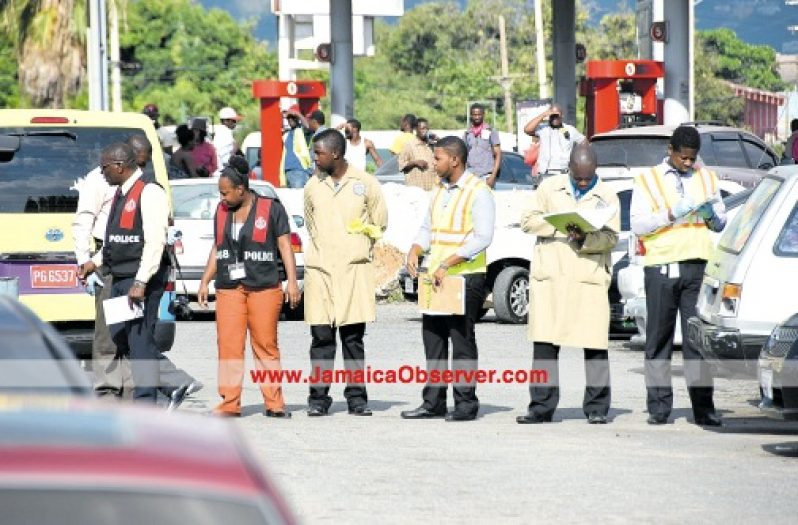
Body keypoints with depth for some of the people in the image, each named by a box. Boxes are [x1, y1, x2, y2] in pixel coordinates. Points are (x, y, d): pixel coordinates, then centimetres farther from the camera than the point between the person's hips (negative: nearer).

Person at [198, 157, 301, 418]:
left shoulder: (271, 209, 0)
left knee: (266, 345, -2)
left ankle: (274, 403, 3)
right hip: (229, 288, 4)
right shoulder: (221, 211, 14)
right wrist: (205, 282, 16)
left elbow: (285, 246, 0)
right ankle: (230, 403, -2)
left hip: (264, 287, -4)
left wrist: (292, 281, -8)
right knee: (229, 345, -3)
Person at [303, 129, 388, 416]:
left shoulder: (366, 184, 2)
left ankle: (357, 396, 5)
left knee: (353, 337, 0)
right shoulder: (313, 186, 9)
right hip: (320, 270, 2)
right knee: (321, 337, -2)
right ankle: (318, 397, 1)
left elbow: (379, 223, 12)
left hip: (355, 268, -2)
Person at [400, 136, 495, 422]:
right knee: (433, 338, 7)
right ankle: (433, 402, 12)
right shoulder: (441, 190, 16)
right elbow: (428, 228, 21)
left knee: (461, 340, -4)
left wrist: (447, 264, -20)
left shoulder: (478, 192, -9)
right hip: (437, 278, 8)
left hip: (465, 276, -8)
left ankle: (466, 403, 1)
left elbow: (482, 238, -16)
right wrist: (415, 251, 0)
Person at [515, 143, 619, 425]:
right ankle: (542, 407, 3)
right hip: (549, 275, 1)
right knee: (544, 343, -1)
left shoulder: (607, 196, 8)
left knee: (595, 344, -3)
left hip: (590, 278, -1)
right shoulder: (550, 188, 12)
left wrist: (584, 238, -18)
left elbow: (611, 237, 0)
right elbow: (528, 220, 7)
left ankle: (597, 408, 3)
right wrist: (559, 226, -9)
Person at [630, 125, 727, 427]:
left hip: (696, 266, 1)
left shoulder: (707, 179, 19)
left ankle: (703, 409, -4)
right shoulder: (648, 181, 9)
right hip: (660, 267, -1)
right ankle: (659, 407, 1)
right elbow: (637, 224, -2)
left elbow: (721, 224, 20)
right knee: (659, 338, -1)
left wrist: (711, 216, -3)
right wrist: (671, 215, -14)